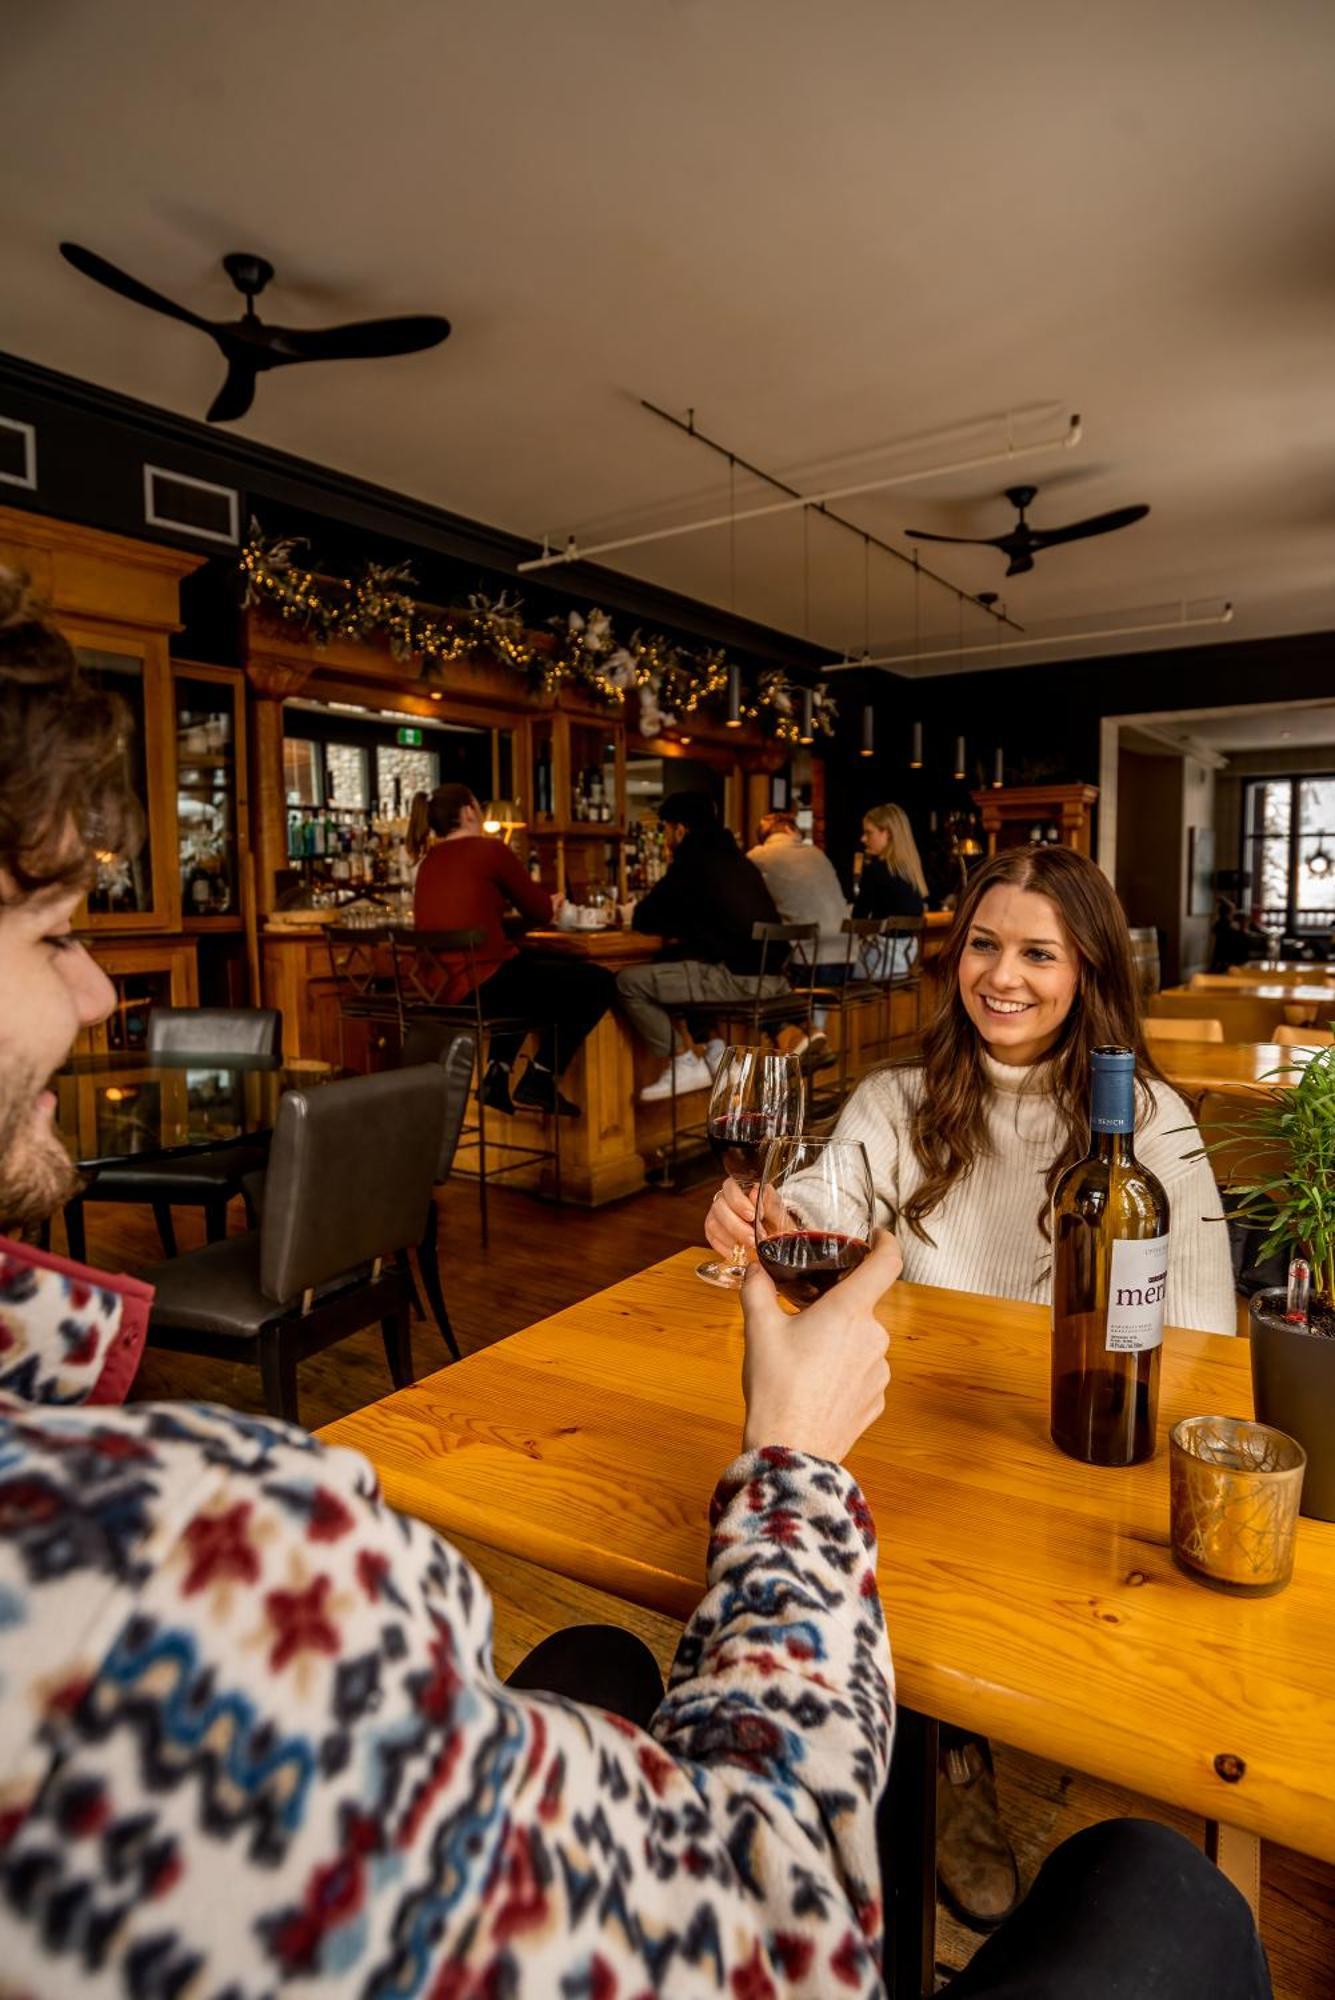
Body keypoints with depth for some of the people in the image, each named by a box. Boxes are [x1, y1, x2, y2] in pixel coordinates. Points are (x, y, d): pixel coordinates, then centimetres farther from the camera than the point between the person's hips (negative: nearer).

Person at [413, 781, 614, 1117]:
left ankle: (498, 1074, 24)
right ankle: (537, 1083, 4)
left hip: (440, 990, 9)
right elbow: (542, 913, 2)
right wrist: (549, 903, 24)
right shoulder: (490, 850, -5)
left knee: (533, 972, 37)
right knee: (599, 983, 4)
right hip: (483, 988, -9)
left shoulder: (428, 863, 17)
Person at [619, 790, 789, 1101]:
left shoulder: (693, 863, -5)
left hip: (738, 978, -9)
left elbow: (643, 920, 0)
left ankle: (685, 1065, 1)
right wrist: (679, 927, 23)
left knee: (628, 981, -4)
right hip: (773, 975, 9)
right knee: (675, 963, 30)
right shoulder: (736, 859, 19)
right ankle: (715, 1051, 20)